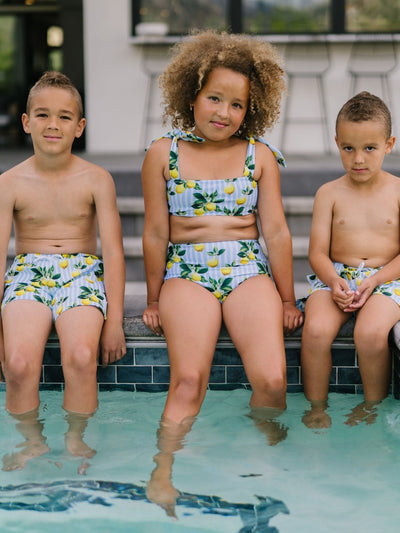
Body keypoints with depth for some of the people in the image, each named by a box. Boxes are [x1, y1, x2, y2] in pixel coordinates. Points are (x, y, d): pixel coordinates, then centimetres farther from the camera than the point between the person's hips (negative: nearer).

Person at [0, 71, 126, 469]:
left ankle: (75, 440, -6)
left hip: (83, 272, 0)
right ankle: (32, 442, -4)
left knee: (81, 358, -31)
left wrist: (114, 321, -7)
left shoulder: (96, 180, 1)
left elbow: (113, 250, 0)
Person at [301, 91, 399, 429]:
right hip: (336, 276, 2)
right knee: (315, 330, -29)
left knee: (371, 333, -33)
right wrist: (334, 281, -17)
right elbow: (318, 252, 4)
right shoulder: (329, 193, 7)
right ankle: (317, 407, -6)